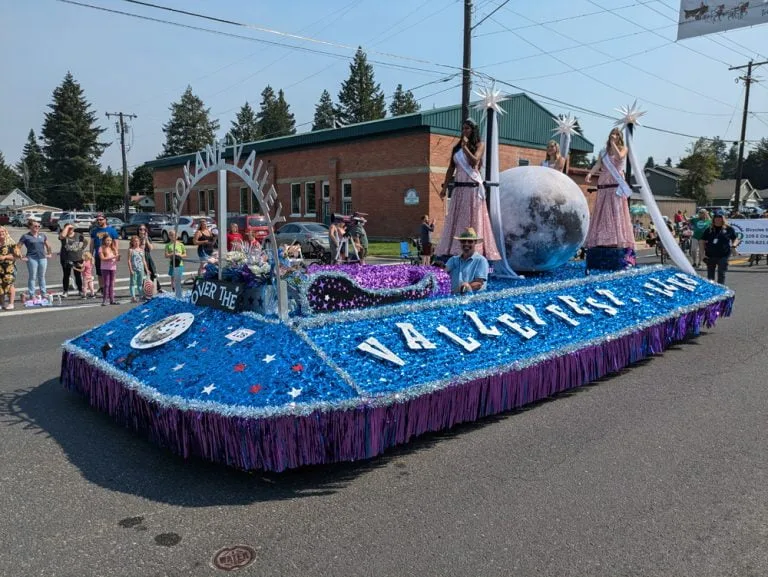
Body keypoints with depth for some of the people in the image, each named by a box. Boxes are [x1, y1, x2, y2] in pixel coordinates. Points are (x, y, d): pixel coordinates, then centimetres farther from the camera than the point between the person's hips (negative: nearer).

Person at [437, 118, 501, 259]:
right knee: (455, 220, 1)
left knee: (472, 219, -5)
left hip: (472, 187, -5)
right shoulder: (456, 147, 17)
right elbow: (451, 168, 14)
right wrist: (445, 187, 9)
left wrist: (464, 146, -11)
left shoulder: (479, 145, 4)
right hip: (458, 187, 5)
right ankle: (455, 250, 2)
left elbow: (474, 161, -14)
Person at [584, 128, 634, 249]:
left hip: (616, 185, -3)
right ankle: (601, 240, -3)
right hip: (603, 185, 3)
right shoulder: (603, 152, 17)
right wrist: (589, 173, -18)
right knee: (602, 213, -2)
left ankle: (616, 240, -14)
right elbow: (598, 164, 1)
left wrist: (613, 143, -6)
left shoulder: (623, 149, 10)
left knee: (616, 212, -9)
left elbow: (619, 157, -13)